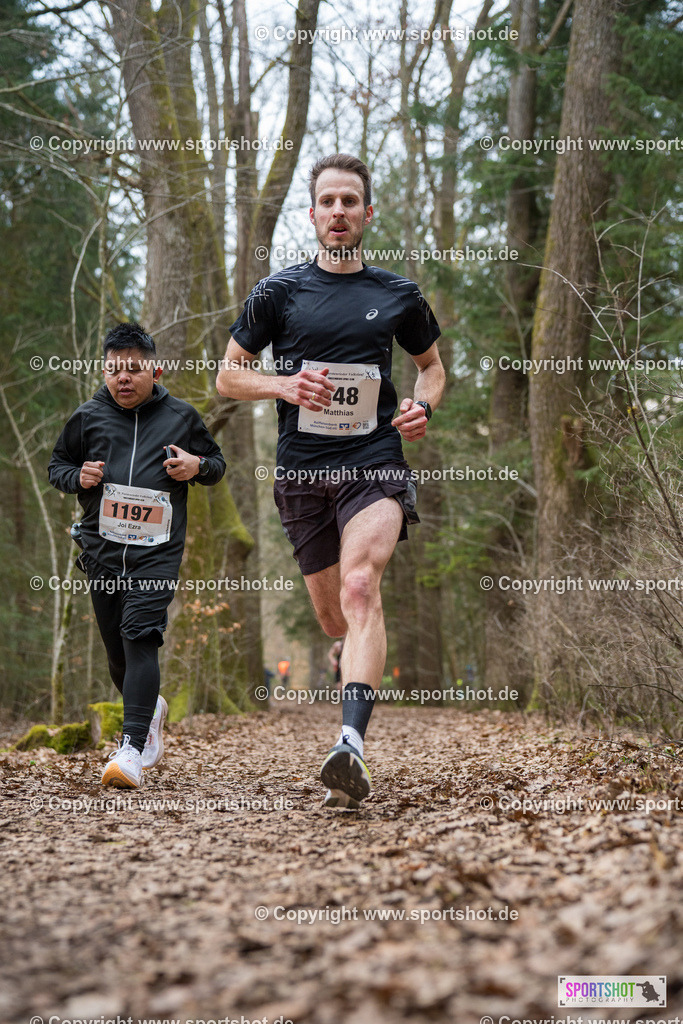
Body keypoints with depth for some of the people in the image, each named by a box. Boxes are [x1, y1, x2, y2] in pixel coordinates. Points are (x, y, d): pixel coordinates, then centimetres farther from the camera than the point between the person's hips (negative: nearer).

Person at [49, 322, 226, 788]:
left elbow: (217, 463, 19)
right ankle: (152, 708, 39)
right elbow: (57, 464, 20)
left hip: (157, 549, -3)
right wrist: (77, 477, -3)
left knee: (141, 636, -19)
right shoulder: (88, 417, 9)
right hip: (102, 548, 3)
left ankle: (133, 749, -24)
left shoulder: (181, 417, 7)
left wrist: (197, 466, -5)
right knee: (117, 650, 9)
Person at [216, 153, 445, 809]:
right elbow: (228, 376, 11)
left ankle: (351, 745, -38)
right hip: (302, 472, 2)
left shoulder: (399, 295, 10)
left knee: (360, 589, -25)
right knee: (332, 616, 7)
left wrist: (423, 405, 2)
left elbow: (432, 364, 25)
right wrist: (284, 385, -9)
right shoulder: (279, 292, 7)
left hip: (376, 465, -2)